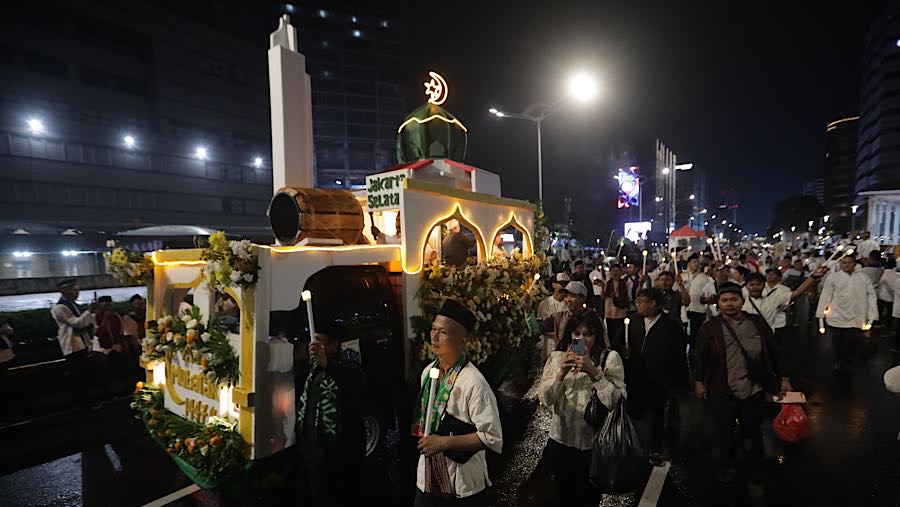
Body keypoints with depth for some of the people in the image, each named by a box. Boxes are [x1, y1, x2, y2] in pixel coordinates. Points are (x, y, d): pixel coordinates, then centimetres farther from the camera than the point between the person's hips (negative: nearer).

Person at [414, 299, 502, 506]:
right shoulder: (428, 372, -3)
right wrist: (421, 431, 0)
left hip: (463, 485, -5)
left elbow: (492, 437, -23)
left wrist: (444, 442, -24)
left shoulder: (473, 382, -25)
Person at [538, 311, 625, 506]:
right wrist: (561, 372, -23)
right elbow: (545, 399, -9)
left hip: (595, 441, -1)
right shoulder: (557, 357, -1)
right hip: (561, 440, 2)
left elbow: (616, 401, -17)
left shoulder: (610, 358, -7)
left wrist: (593, 371, -27)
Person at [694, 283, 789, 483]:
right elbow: (701, 356, -3)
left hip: (753, 389, 2)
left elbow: (772, 351, 6)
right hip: (722, 390, -2)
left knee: (752, 427, 17)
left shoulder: (758, 323, 0)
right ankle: (728, 463, 32)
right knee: (725, 429, 10)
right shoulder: (710, 327, -6)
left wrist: (783, 377, 6)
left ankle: (756, 461, 46)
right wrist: (699, 381, -3)